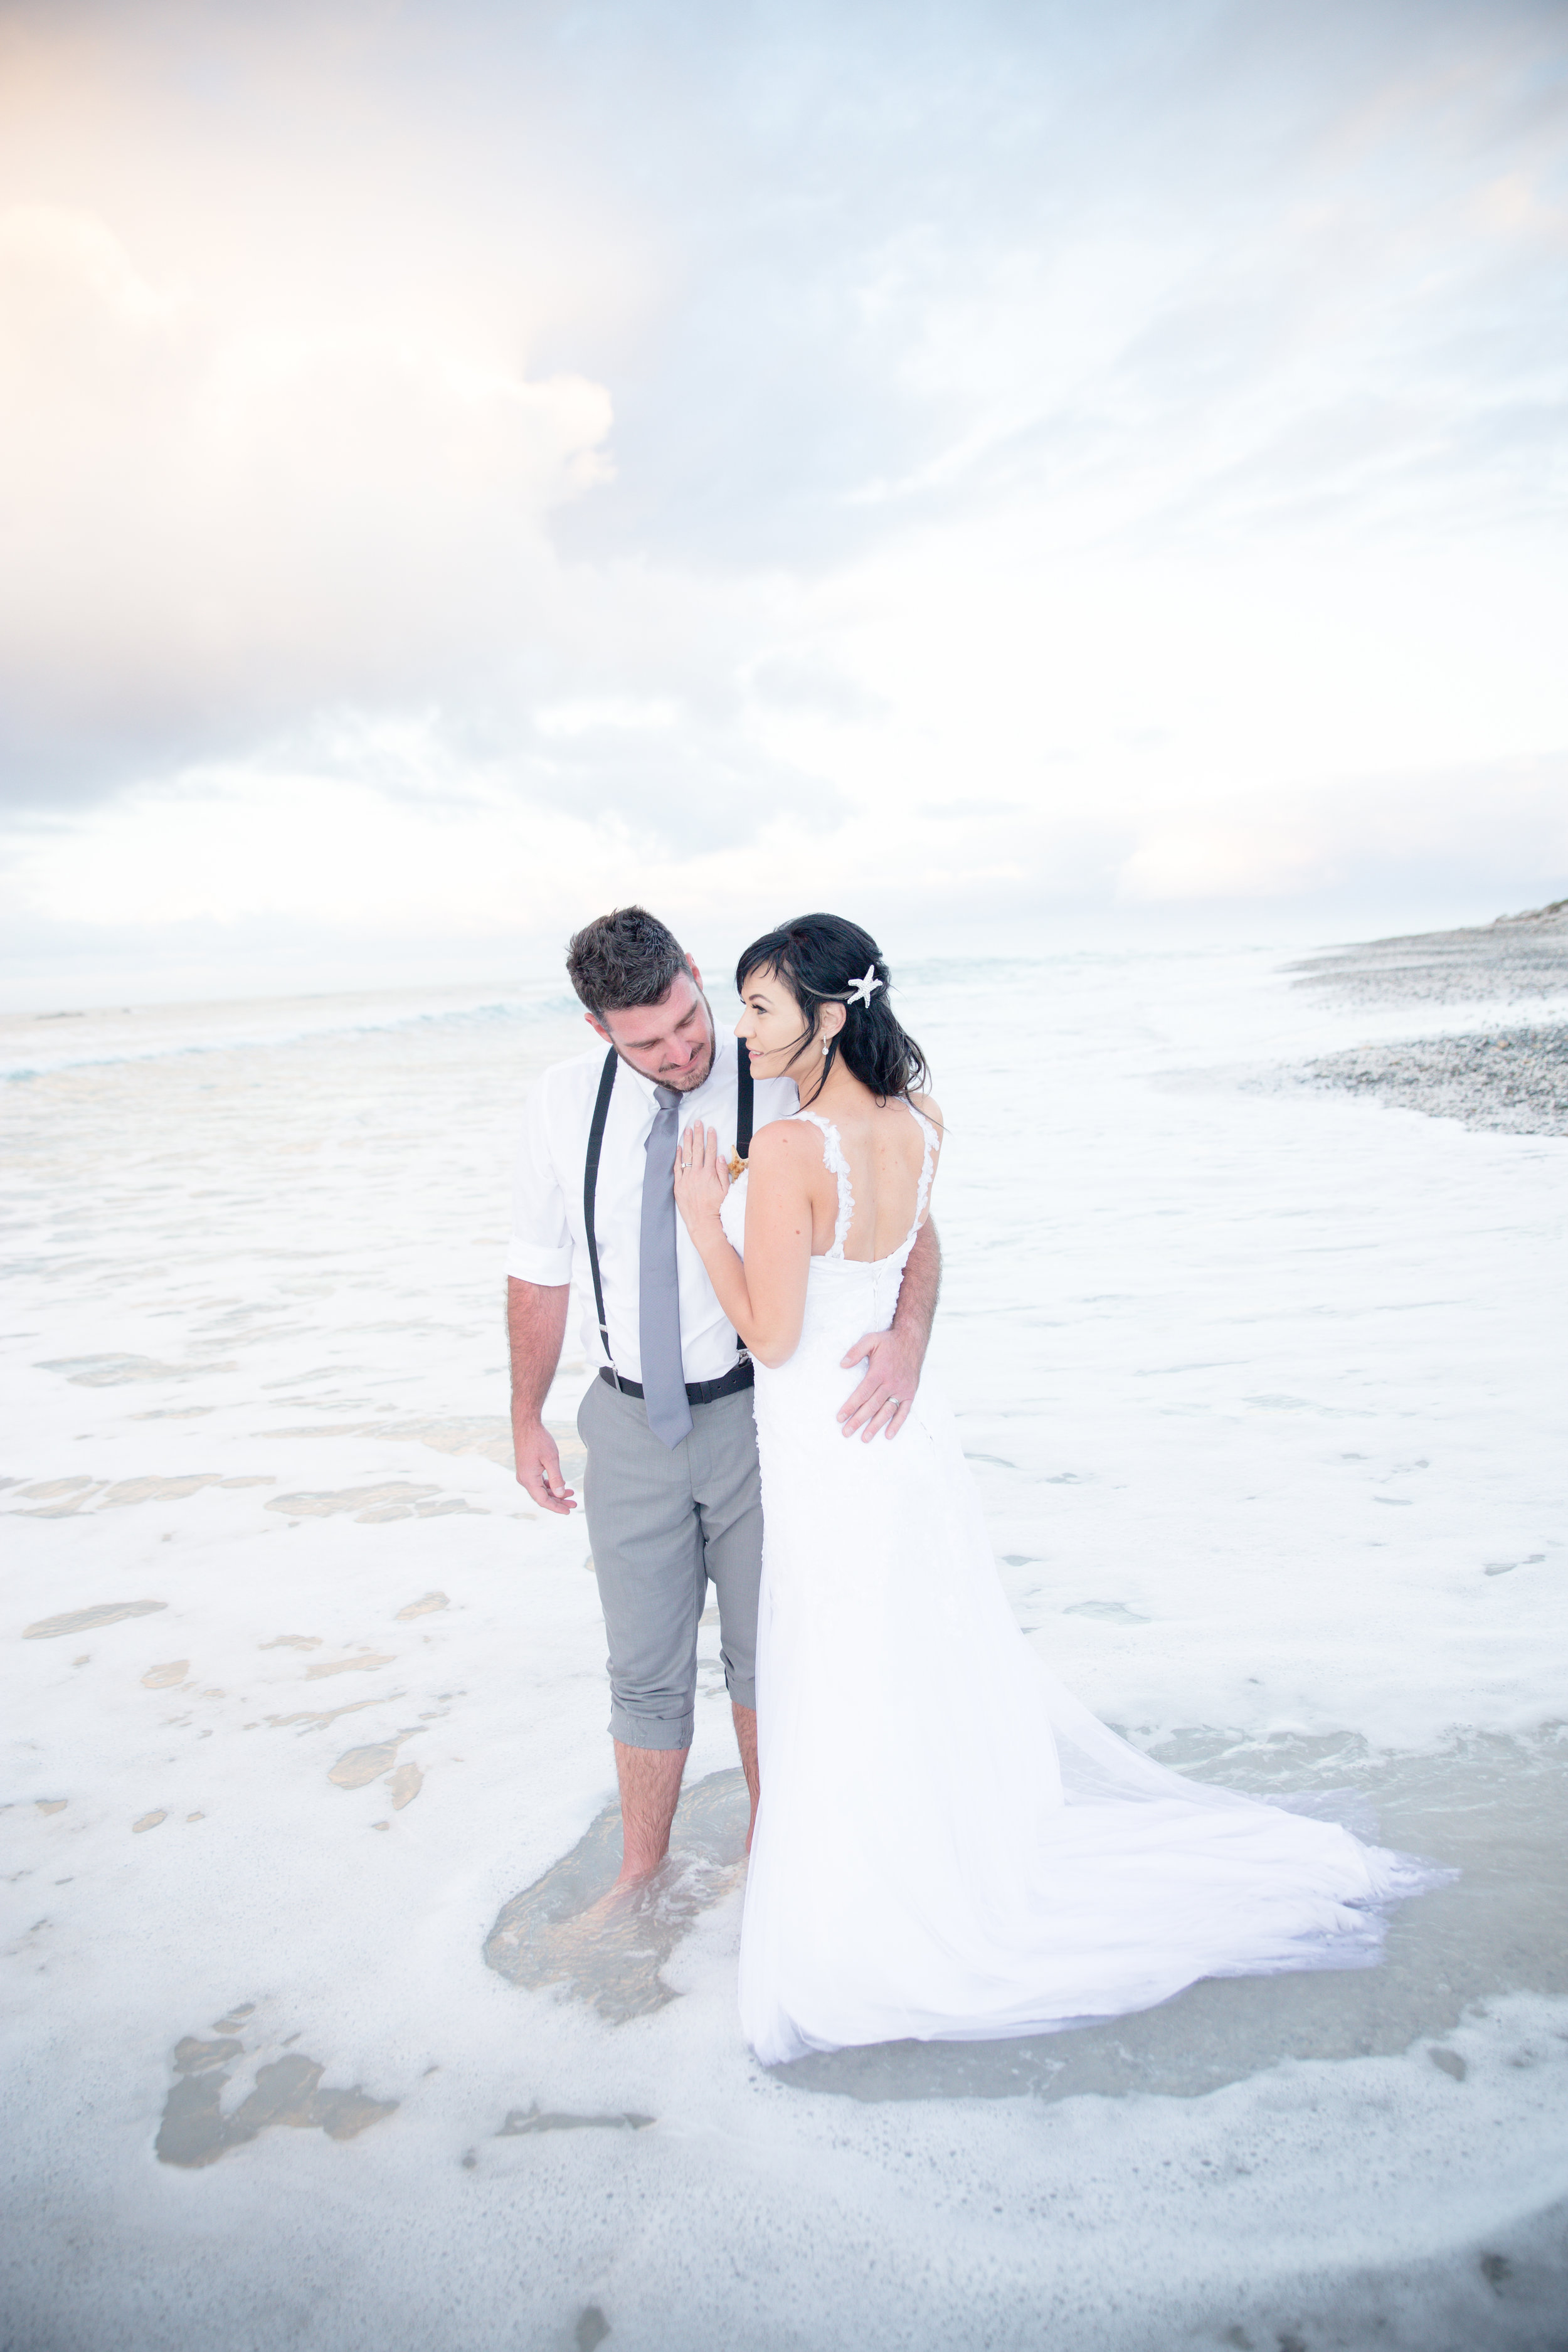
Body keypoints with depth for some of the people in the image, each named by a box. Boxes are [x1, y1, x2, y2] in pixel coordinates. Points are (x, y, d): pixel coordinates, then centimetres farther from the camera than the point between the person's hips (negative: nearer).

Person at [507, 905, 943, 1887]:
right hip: (631, 1427, 2)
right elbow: (541, 1270, 4)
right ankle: (642, 1875, 39)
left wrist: (911, 1332, -32)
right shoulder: (562, 1104, -6)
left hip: (756, 1412, -2)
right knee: (647, 1672, 16)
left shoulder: (784, 1093, -16)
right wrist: (528, 1421, 8)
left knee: (763, 1656, 18)